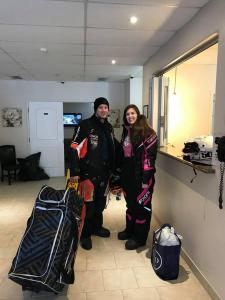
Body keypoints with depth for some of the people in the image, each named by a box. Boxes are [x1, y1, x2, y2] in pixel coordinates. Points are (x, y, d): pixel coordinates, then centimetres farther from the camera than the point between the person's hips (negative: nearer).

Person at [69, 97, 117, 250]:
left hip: (104, 172, 7)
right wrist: (74, 172, -19)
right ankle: (85, 234, 20)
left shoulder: (109, 127, 11)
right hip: (88, 172, -7)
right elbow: (74, 149, -15)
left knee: (101, 202, 18)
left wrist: (112, 168, 18)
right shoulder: (86, 125, -11)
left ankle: (97, 227, 38)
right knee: (87, 203, 1)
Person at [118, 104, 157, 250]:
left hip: (141, 175, -7)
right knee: (130, 203, 18)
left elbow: (150, 156, -16)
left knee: (141, 205, 4)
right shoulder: (126, 131, 12)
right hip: (128, 174, 7)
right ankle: (130, 230, 36)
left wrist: (146, 179, -19)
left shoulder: (147, 132, -11)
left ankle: (139, 238, 18)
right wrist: (122, 174, 15)